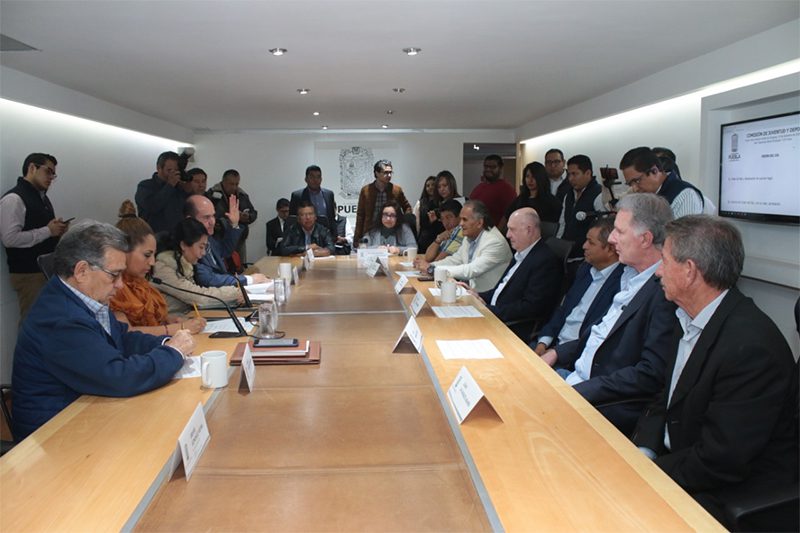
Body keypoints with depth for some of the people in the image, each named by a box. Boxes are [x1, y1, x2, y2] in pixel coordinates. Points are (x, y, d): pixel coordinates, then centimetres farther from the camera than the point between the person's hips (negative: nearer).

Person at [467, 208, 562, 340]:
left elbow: (530, 307, -22)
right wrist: (480, 297, 2)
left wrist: (489, 310, -20)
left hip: (516, 332, -8)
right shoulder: (521, 254, 12)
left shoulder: (546, 261, -17)